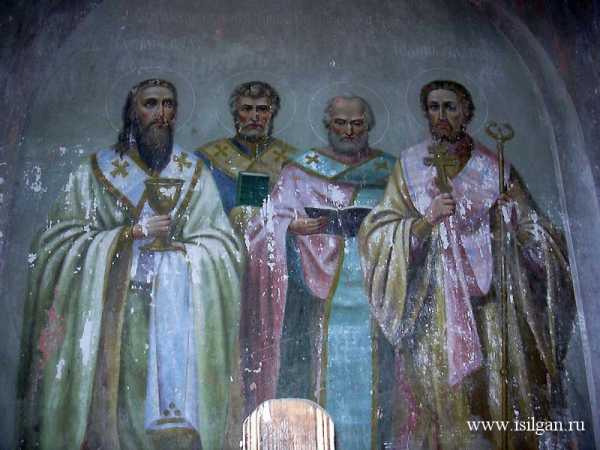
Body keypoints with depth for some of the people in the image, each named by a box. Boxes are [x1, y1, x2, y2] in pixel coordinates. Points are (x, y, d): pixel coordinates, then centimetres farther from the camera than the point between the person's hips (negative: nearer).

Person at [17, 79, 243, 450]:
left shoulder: (195, 173, 12)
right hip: (104, 281, 0)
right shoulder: (96, 171, 10)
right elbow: (60, 241, 1)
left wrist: (176, 250, -11)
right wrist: (132, 234, -8)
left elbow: (223, 247, 5)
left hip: (176, 279, 1)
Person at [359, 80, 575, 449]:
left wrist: (515, 210, -10)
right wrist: (427, 219, -13)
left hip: (489, 296, 1)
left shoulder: (493, 165, 10)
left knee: (495, 388, -2)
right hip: (434, 302, -1)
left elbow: (536, 237, 9)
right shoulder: (410, 165, 9)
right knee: (438, 390, -4)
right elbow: (380, 232, 1)